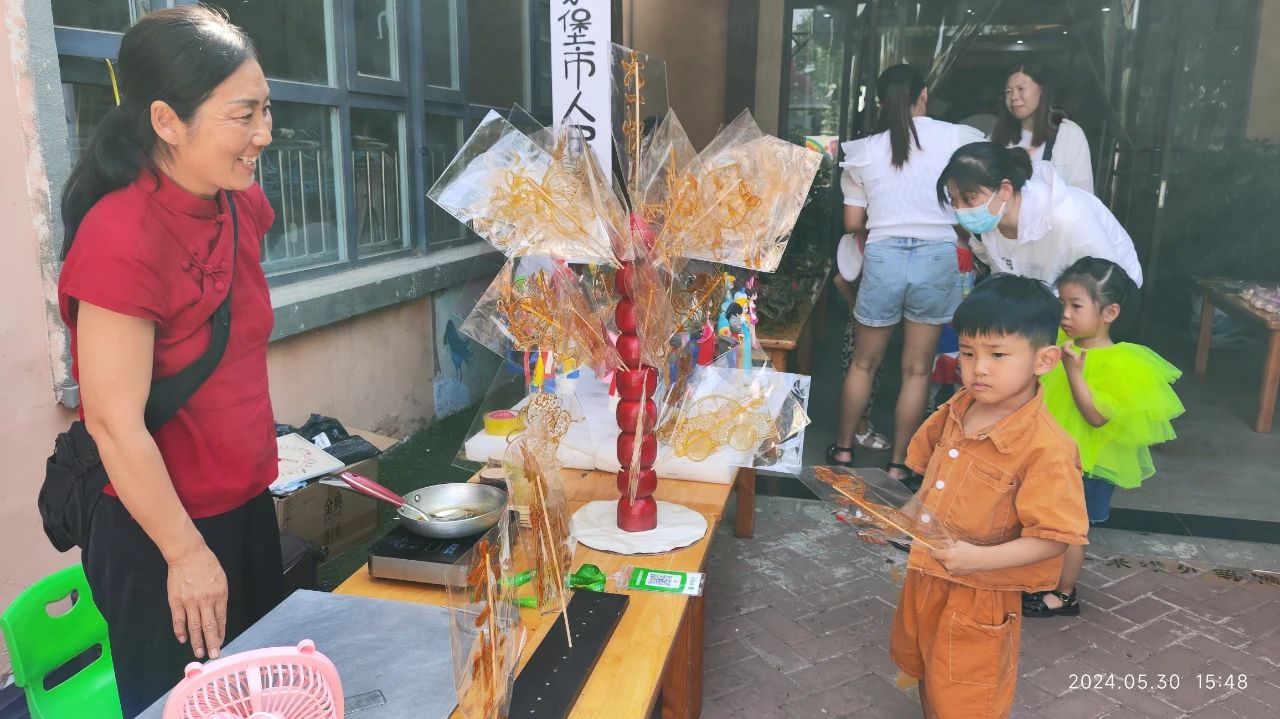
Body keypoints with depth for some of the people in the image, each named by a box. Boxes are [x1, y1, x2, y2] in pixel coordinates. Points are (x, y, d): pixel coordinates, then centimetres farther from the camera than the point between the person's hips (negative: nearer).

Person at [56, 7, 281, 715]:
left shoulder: (243, 207, 0)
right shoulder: (122, 238, -24)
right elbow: (114, 424, -21)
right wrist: (186, 553, -14)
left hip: (248, 507, 7)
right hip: (161, 535, -7)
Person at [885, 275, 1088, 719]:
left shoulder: (1046, 448, -26)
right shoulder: (956, 411, -5)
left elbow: (1054, 537, -24)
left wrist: (979, 558, -32)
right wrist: (908, 514, -1)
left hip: (978, 596, -6)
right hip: (926, 577, 7)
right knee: (927, 678, 28)